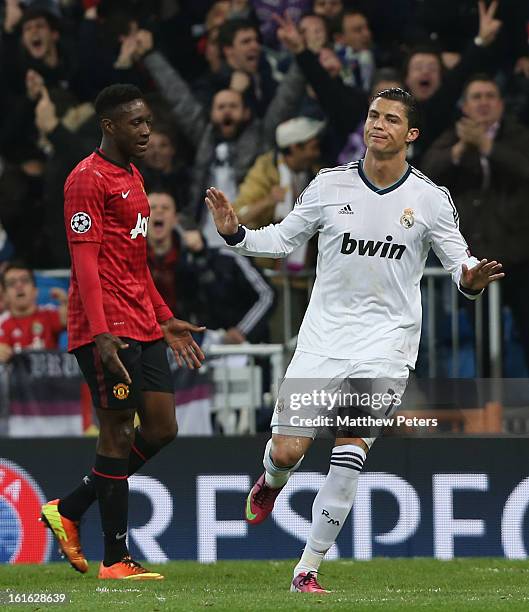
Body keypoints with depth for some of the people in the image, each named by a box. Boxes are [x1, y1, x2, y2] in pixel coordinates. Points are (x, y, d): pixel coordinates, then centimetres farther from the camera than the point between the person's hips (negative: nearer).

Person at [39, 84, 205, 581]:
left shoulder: (133, 178, 20)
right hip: (106, 331, -9)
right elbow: (85, 260, -17)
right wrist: (101, 333, -25)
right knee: (117, 433, -6)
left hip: (143, 329, 9)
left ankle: (67, 510, 17)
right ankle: (115, 559, -1)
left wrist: (165, 321, 25)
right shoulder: (87, 180, -9)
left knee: (160, 429, 5)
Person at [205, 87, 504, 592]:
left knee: (350, 450, -15)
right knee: (287, 452, -5)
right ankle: (270, 482, 35)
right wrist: (235, 233, -5)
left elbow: (460, 262, 3)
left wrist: (471, 278, -20)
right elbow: (283, 238, 11)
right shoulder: (329, 185, 1)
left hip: (386, 343, -1)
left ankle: (307, 569, -6)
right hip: (323, 337, 1)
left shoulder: (430, 199, -3)